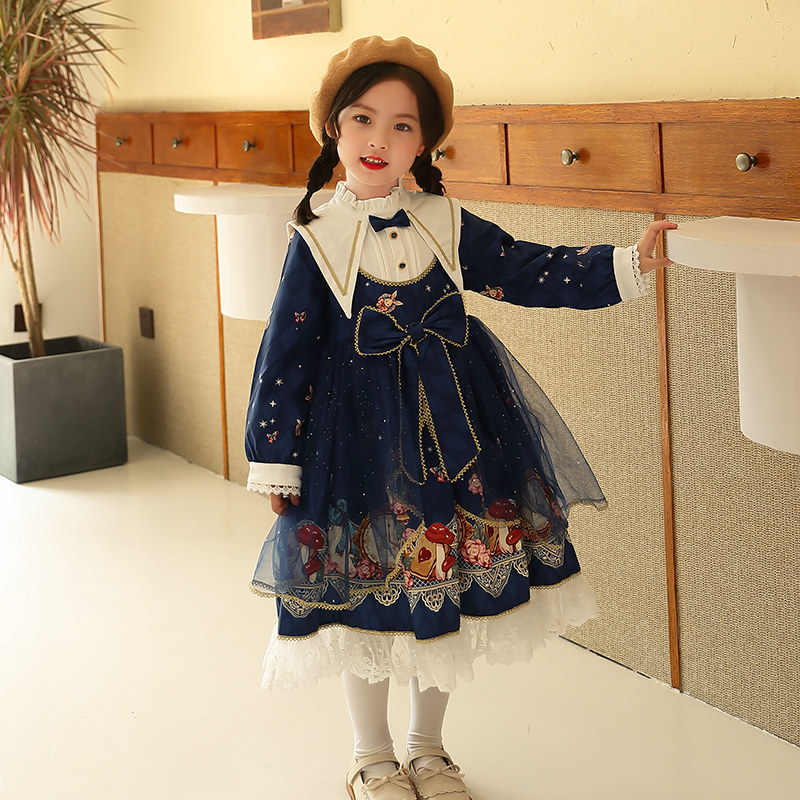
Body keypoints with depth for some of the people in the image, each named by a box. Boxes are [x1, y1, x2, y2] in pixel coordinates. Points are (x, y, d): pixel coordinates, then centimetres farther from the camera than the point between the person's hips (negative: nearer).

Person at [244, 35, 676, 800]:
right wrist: (274, 459, -6)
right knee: (367, 594, 8)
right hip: (360, 440, -3)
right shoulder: (317, 239, -6)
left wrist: (627, 264, -9)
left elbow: (535, 272, 3)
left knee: (447, 589, 11)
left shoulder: (448, 225, 1)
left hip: (453, 431, 3)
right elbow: (285, 356, -5)